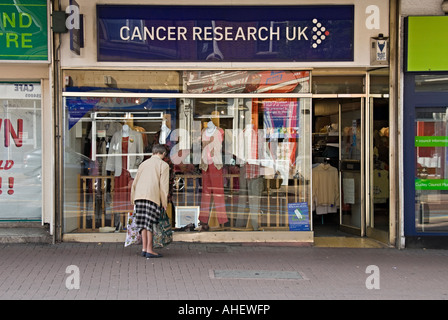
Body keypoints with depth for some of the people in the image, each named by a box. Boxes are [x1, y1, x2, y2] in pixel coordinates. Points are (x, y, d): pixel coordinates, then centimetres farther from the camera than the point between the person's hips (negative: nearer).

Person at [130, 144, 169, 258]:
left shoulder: (144, 163, 23)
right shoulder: (163, 165, 8)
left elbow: (135, 182, 21)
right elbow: (163, 184, 0)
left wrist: (133, 198, 26)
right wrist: (164, 202, 4)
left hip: (139, 195, 5)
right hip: (152, 196, -5)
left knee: (143, 222, 8)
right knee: (150, 223, -5)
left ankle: (144, 248, 6)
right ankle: (149, 250, -7)